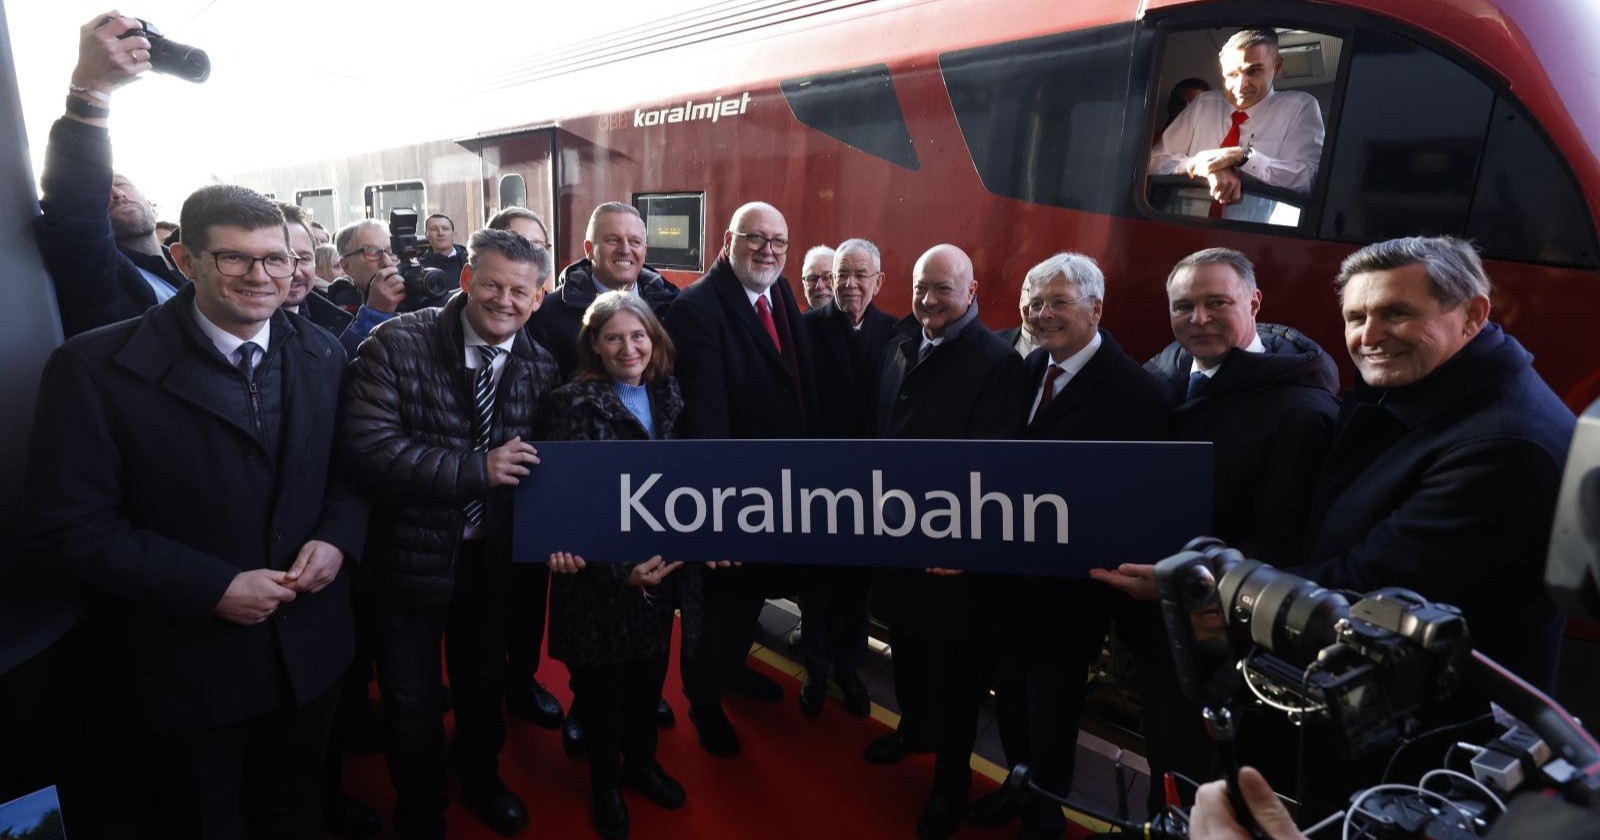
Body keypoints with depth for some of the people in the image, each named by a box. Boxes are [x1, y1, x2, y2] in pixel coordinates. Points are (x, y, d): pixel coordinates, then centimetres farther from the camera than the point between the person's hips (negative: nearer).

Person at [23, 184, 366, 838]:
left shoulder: (321, 355, -2)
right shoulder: (95, 368, -15)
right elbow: (69, 525, -16)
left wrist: (337, 538, -14)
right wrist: (211, 588, -22)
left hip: (310, 649, 3)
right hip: (187, 667, -3)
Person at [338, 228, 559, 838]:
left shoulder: (542, 367, -5)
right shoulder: (396, 343, -18)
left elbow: (543, 466, 3)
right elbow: (364, 446, -27)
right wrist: (476, 469, -30)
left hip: (493, 556, 4)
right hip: (409, 555, -3)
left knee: (485, 684, 25)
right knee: (411, 702, 15)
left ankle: (481, 780, 54)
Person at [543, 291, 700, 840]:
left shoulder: (666, 394, 3)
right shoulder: (573, 402, -13)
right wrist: (621, 569, -21)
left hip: (663, 567, 5)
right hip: (601, 575, -4)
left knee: (650, 672, 19)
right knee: (602, 682, 13)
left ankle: (641, 761, 43)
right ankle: (604, 780, 37)